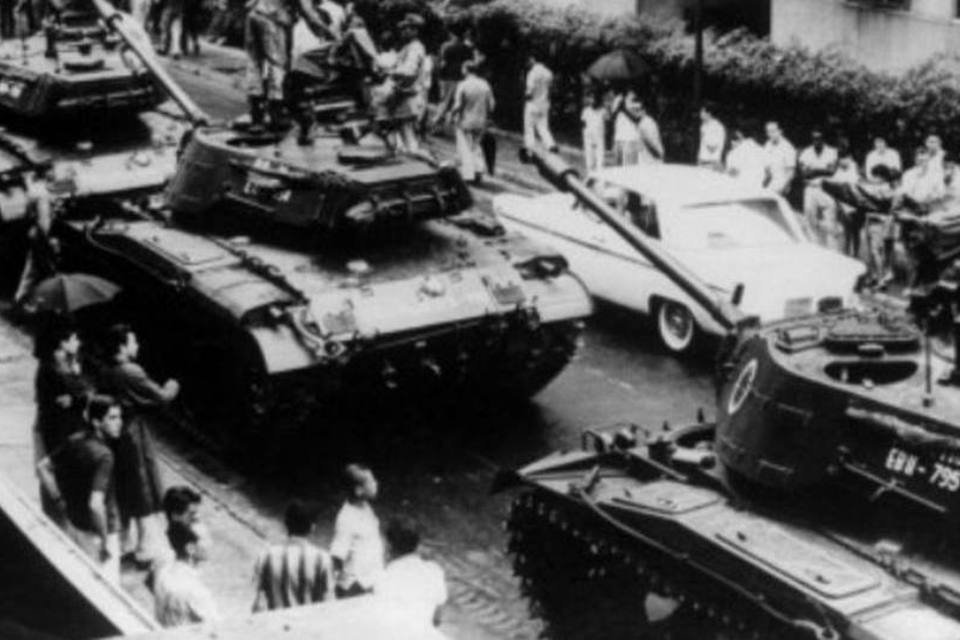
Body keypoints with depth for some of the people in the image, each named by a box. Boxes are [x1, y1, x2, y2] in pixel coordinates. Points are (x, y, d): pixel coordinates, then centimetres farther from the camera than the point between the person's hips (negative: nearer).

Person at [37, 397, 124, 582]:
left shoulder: (74, 442, -3)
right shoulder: (103, 455, -27)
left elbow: (42, 467, 9)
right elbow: (96, 504, -33)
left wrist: (59, 501, 11)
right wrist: (105, 542, -23)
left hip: (74, 523, 9)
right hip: (95, 531, -9)